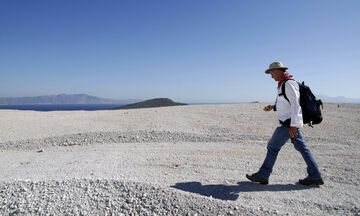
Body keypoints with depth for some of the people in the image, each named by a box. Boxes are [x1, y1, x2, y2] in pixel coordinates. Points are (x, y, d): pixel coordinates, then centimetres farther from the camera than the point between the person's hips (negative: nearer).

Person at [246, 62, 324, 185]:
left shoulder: (289, 83, -15)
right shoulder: (284, 84, 17)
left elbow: (295, 104, -22)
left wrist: (293, 126, -26)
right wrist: (272, 107, 12)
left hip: (289, 123, -10)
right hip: (290, 123, 10)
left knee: (273, 147, -3)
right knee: (302, 148, 11)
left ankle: (263, 175, 7)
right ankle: (315, 176, 18)